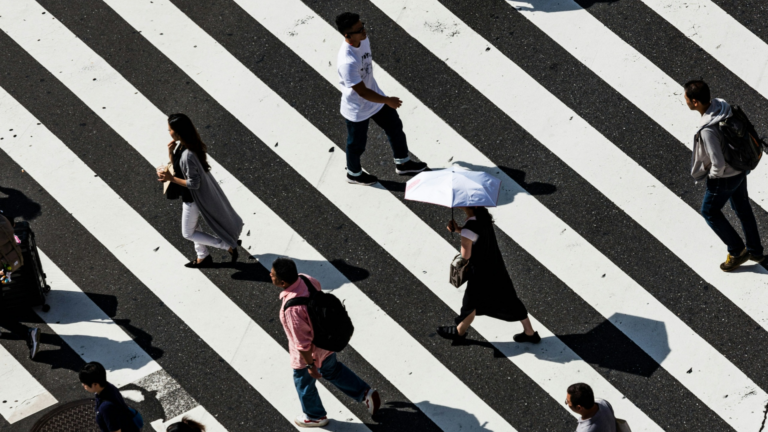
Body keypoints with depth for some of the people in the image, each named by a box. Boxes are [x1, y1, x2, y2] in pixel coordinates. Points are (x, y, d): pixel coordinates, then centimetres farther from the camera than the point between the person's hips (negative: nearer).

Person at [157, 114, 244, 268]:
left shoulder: (188, 155, -35)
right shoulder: (180, 146, -7)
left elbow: (194, 183, -30)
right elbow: (177, 167, 7)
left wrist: (171, 178, -26)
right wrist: (170, 153, -11)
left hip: (193, 198, -9)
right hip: (189, 196, 9)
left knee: (188, 233, 10)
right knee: (193, 227, 26)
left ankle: (228, 246, 14)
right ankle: (203, 257, 44)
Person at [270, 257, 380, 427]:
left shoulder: (292, 308, -43)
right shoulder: (305, 279, -19)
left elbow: (302, 342, -32)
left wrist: (310, 365, -16)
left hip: (310, 352, -7)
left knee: (303, 382, 24)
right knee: (332, 370, 34)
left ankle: (315, 416, 50)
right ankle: (365, 393, 42)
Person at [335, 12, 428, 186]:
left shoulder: (363, 39, -14)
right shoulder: (347, 62, -41)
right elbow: (362, 92, -32)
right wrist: (387, 101, -20)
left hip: (374, 97, 8)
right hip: (357, 109, -8)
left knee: (395, 127, 22)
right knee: (357, 144, 18)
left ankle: (402, 163, 46)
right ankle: (354, 174, 47)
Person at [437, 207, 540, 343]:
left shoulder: (470, 227, -30)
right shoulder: (483, 214, -6)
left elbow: (465, 255, -22)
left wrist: (457, 229, -11)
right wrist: (458, 229, -4)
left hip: (480, 272, -7)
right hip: (496, 267, 7)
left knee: (471, 303, 17)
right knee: (508, 300, 18)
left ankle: (459, 332, 40)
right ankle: (530, 333, 28)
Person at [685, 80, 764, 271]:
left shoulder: (707, 131, -38)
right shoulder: (722, 105, -12)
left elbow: (718, 164, -32)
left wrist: (713, 175, -10)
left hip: (724, 177, -8)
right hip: (740, 169, 8)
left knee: (709, 212, 17)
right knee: (742, 208, 25)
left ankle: (736, 251, 27)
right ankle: (755, 251, 42)